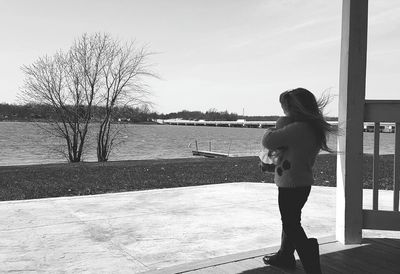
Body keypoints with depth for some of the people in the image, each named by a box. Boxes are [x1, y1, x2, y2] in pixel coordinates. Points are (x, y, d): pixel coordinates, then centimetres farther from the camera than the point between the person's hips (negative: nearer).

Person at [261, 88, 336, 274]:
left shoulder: (297, 129, -25)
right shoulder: (314, 129, 5)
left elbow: (267, 141, -24)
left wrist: (271, 131, -3)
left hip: (290, 185, -10)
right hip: (303, 183, 10)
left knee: (292, 226, 3)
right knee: (291, 222, 23)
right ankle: (285, 256, 40)